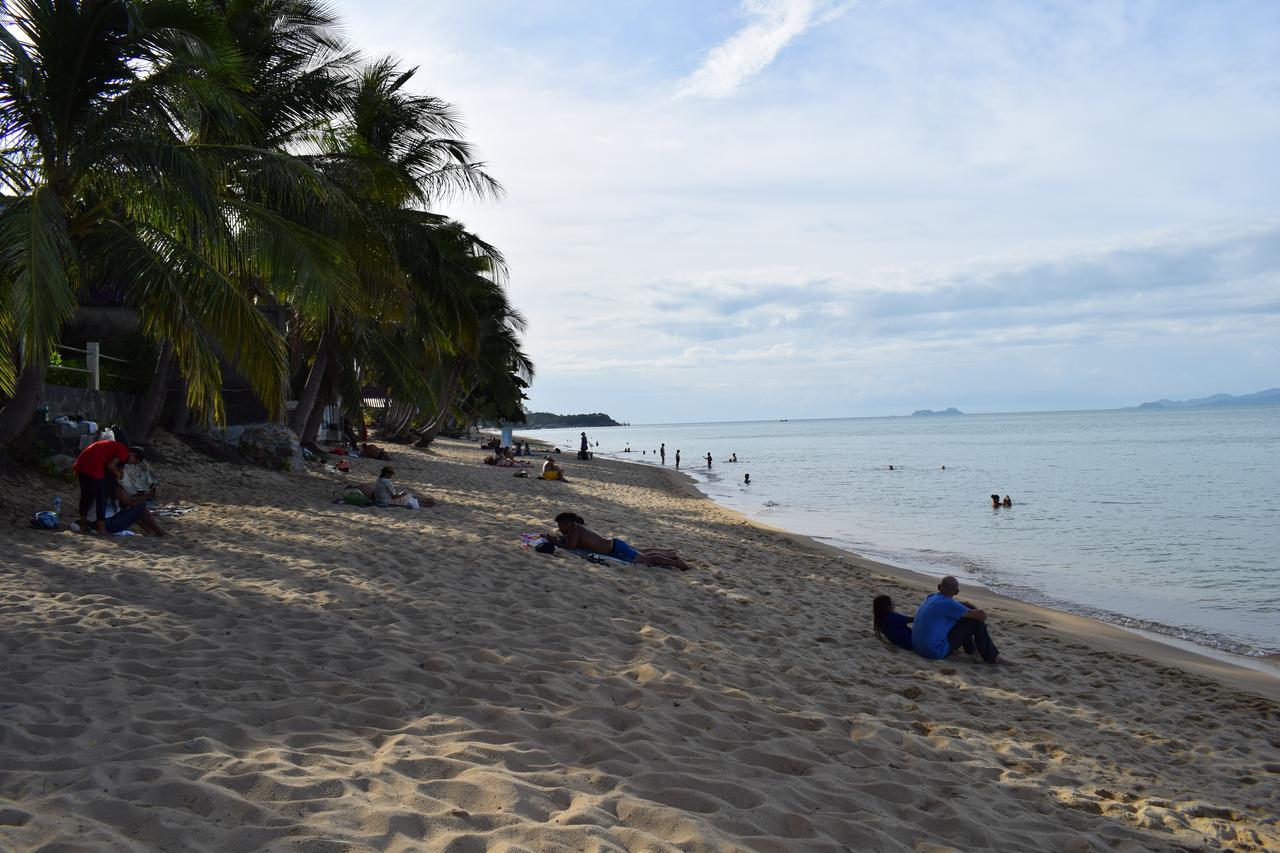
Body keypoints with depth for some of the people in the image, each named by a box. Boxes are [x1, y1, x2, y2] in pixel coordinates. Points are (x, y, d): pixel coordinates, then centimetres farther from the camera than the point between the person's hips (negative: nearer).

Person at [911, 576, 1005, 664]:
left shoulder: (931, 598, 9)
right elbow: (981, 615, -14)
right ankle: (992, 657, 9)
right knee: (976, 621, -4)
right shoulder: (947, 604, -18)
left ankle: (970, 648, 39)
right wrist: (982, 614, 8)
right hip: (936, 651, -9)